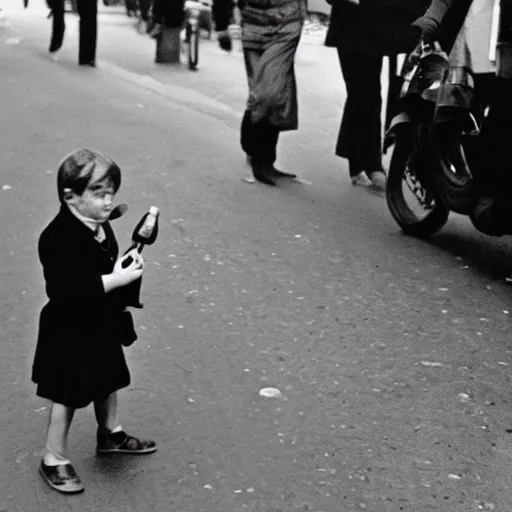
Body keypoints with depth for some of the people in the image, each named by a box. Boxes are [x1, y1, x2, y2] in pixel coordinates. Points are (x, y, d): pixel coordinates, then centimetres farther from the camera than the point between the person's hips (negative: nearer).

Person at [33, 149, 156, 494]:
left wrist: (130, 268, 1)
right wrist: (115, 280, -34)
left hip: (103, 324, 8)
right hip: (70, 332, -8)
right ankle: (55, 460, 21)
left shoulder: (101, 226, 0)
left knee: (108, 381, 23)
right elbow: (63, 291, -35)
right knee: (68, 396, 4)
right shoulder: (58, 238, -27)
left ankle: (111, 435, 45)